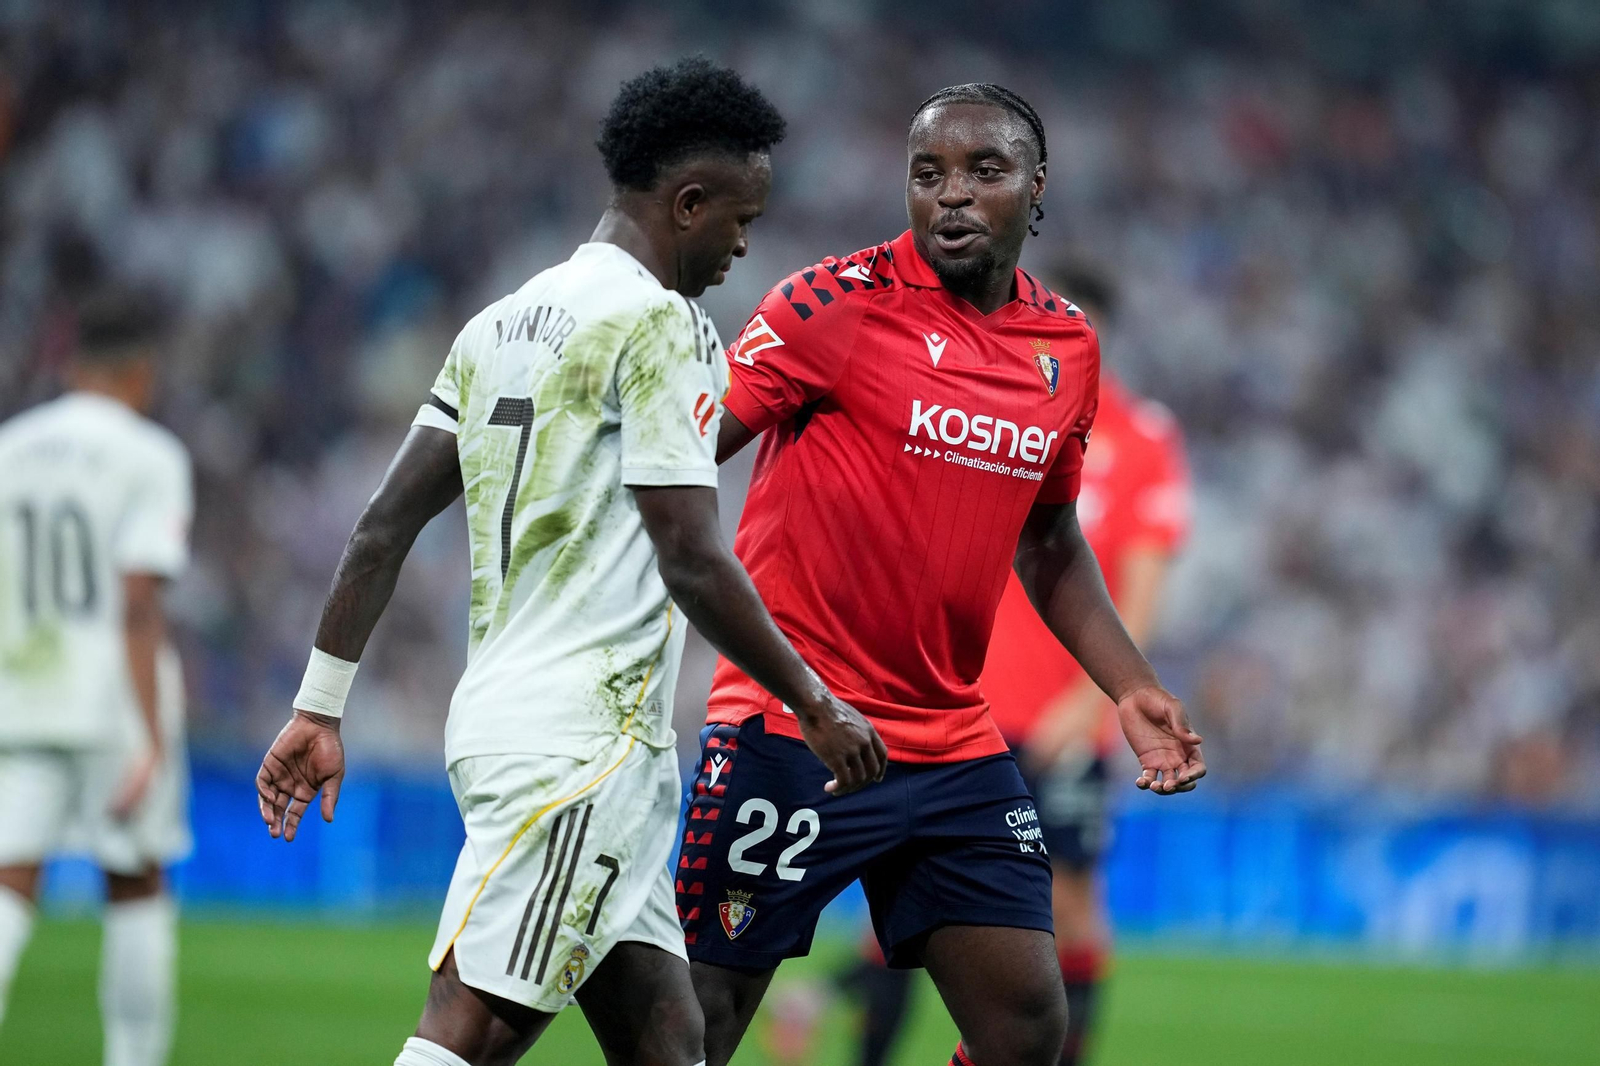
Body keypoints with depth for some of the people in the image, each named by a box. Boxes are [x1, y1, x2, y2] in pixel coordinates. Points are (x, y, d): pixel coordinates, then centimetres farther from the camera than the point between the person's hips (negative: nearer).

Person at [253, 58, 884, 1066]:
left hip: (499, 715, 9)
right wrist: (819, 706, -4)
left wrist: (320, 707, 16)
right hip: (585, 740, -9)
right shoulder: (659, 324, -9)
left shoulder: (504, 324, 16)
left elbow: (385, 527, 14)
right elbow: (694, 565, -14)